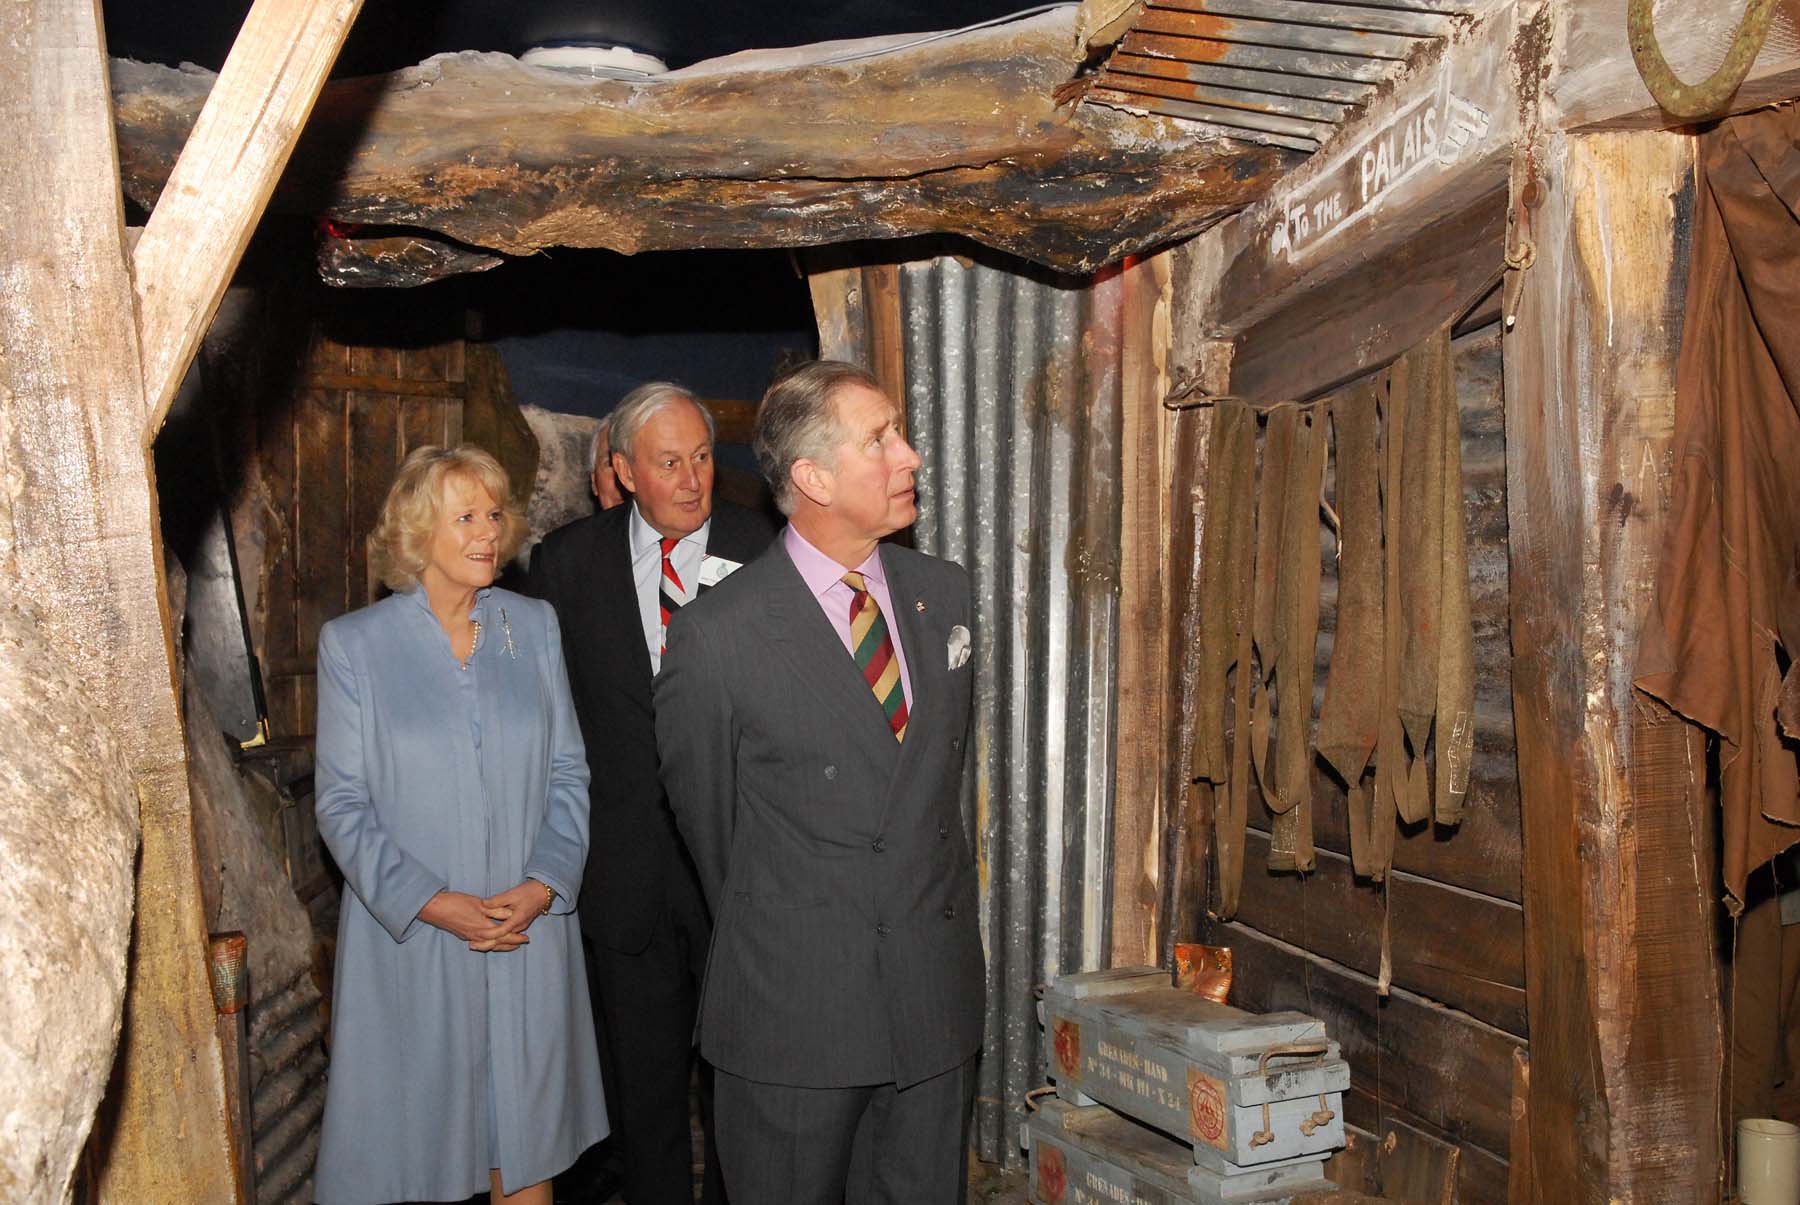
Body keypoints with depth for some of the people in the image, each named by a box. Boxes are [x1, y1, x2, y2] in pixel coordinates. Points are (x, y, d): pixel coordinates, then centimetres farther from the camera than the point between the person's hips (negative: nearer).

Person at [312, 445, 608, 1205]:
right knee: (417, 1126, 8)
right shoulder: (353, 642, -3)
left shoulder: (534, 626, 5)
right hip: (409, 935, -2)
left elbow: (568, 772, 5)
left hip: (530, 926, 2)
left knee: (526, 1130, 11)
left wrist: (545, 884, -9)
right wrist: (427, 901, -15)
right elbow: (341, 801, -4)